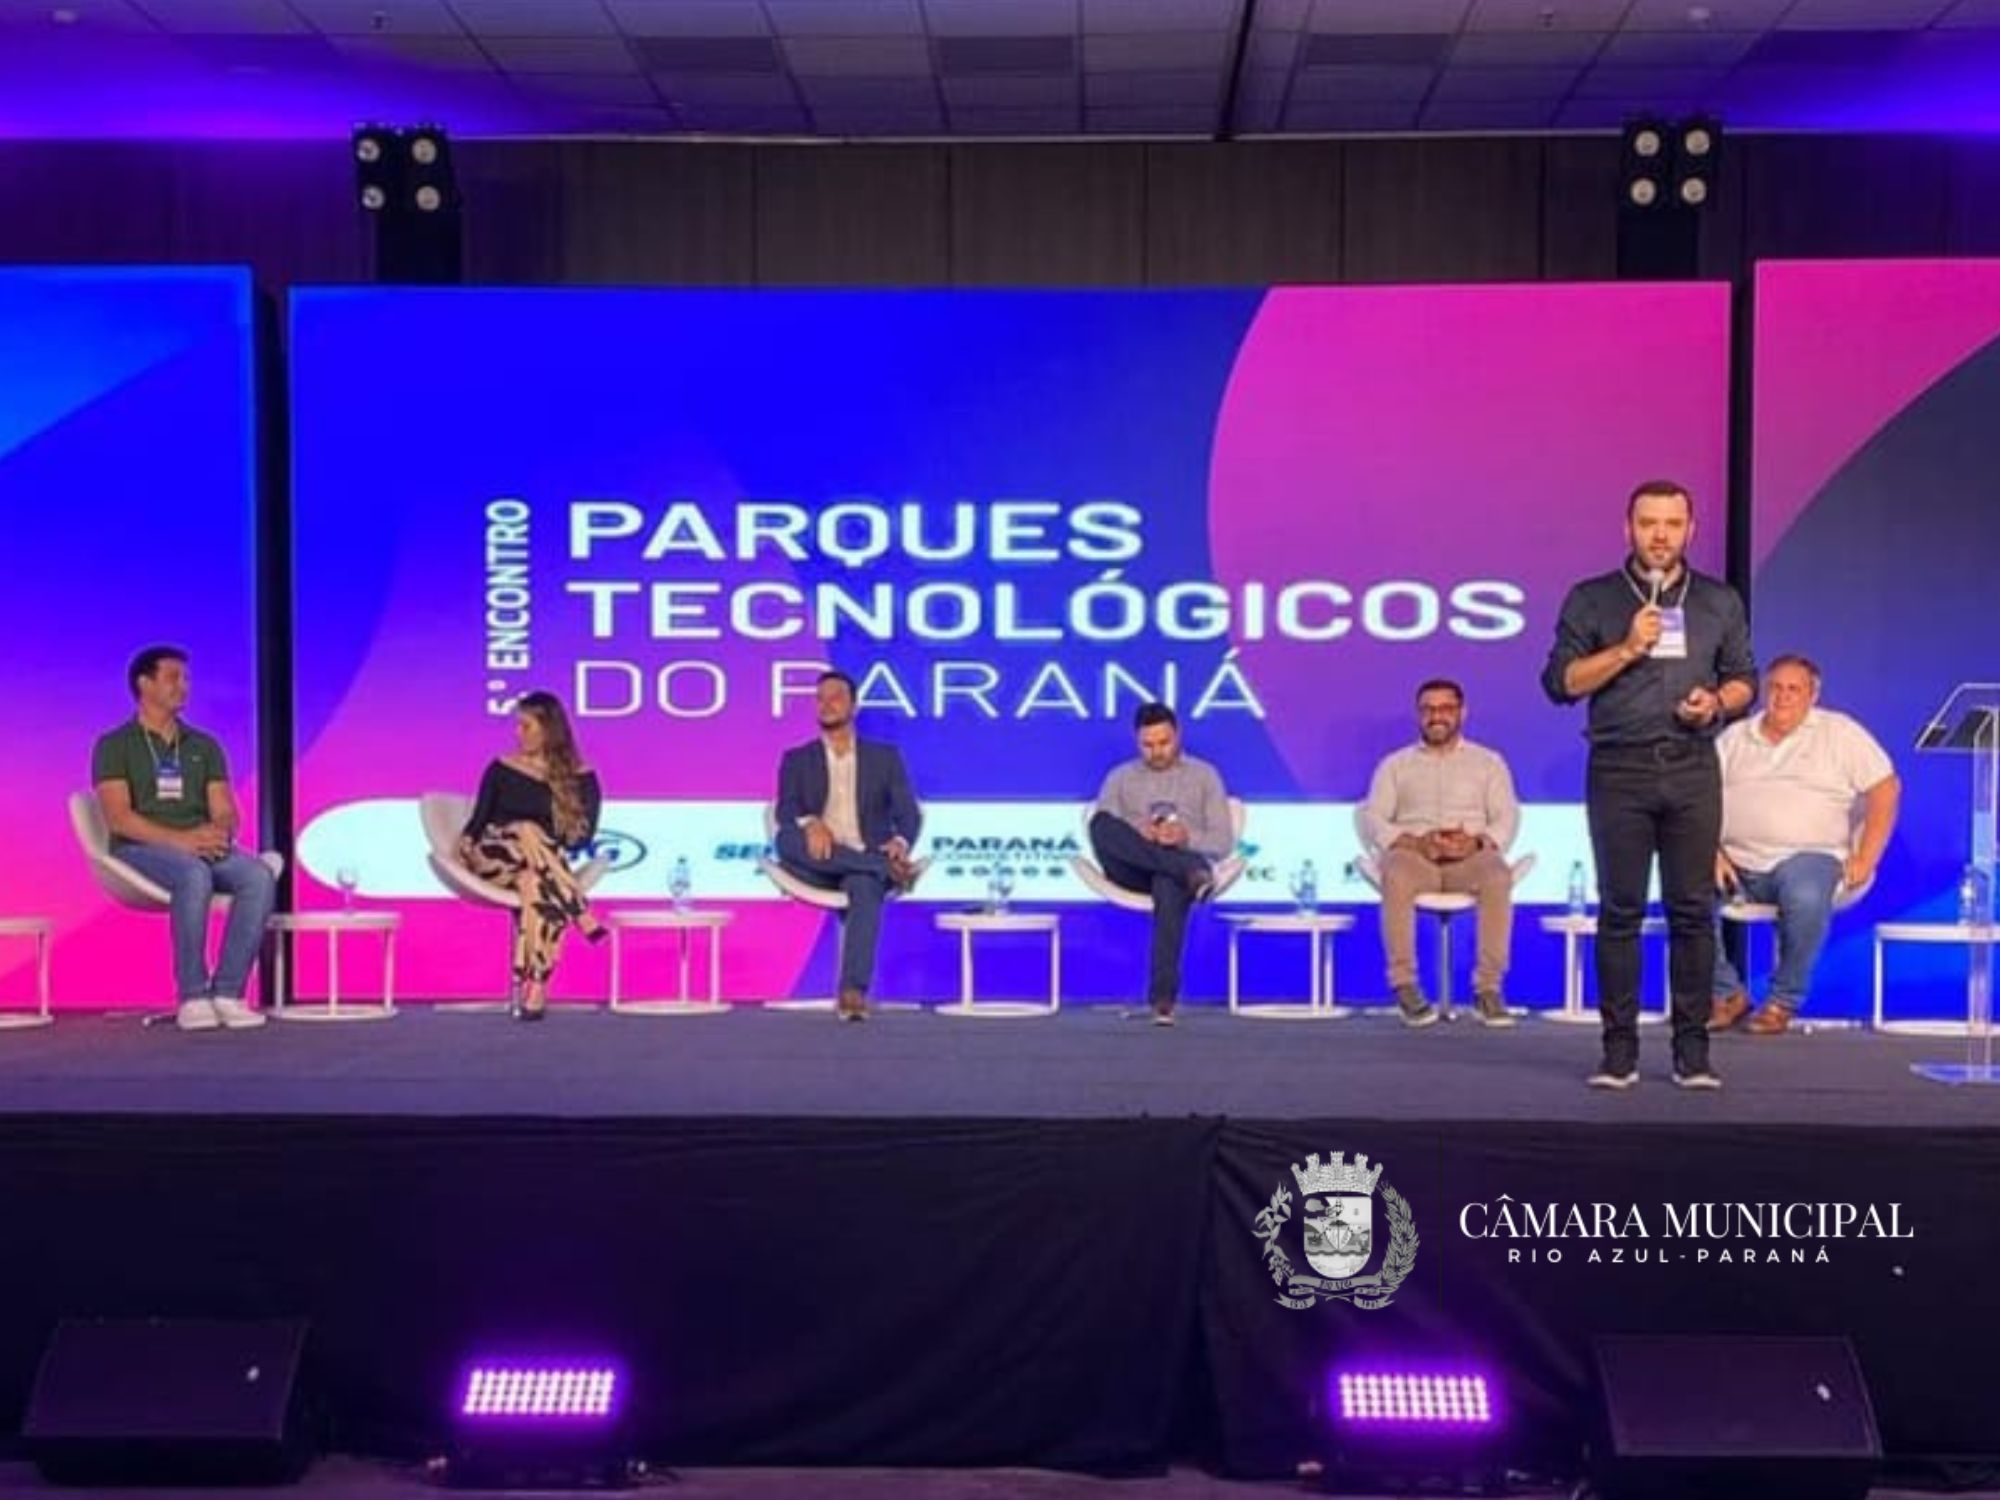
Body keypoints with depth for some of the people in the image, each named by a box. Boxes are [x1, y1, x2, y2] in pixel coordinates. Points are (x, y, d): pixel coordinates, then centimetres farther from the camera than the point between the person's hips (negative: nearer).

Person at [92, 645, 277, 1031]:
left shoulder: (204, 746, 20)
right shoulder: (115, 746, 5)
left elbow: (225, 811, 11)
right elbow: (118, 818, -9)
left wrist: (219, 833, -15)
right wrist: (181, 840, -22)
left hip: (203, 848, 5)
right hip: (140, 851, -4)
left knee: (260, 877, -28)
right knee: (194, 874, -39)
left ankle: (227, 993, -28)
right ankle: (192, 996, -32)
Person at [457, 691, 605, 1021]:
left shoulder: (580, 778, 8)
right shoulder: (501, 769, 13)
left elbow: (583, 835, -1)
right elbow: (479, 819, 8)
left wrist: (539, 838, -14)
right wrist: (465, 844, -13)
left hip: (543, 867, -1)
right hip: (493, 858, 1)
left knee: (538, 884, -39)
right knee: (524, 837, -35)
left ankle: (535, 991, -46)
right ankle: (582, 917, -37)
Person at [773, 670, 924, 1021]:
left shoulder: (884, 756, 18)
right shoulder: (797, 759, 18)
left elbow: (908, 813, 7)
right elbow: (785, 812, 1)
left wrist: (900, 842, -17)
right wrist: (810, 824, -24)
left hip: (865, 863, -1)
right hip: (817, 864, 1)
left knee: (866, 888, -37)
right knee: (788, 839, -33)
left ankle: (853, 991, -50)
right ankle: (889, 869, -33)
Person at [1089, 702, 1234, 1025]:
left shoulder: (1204, 775, 19)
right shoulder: (1120, 777, 22)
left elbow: (1223, 842, 9)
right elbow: (1103, 832, 7)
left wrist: (1187, 838, -12)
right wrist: (1138, 835, -15)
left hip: (1178, 865, -2)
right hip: (1132, 870, 2)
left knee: (1169, 884, -42)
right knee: (1101, 823, -31)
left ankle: (1163, 997, -48)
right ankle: (1190, 869, -40)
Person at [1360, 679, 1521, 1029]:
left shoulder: (1488, 762, 21)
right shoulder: (1395, 764, 20)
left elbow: (1507, 817, 9)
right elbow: (1372, 819, 7)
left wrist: (1478, 842, -14)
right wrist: (1414, 842, -13)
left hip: (1471, 855, 0)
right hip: (1413, 853, 0)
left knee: (1498, 877, -36)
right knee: (1396, 877, -38)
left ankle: (1488, 987, -33)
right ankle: (1404, 985, -35)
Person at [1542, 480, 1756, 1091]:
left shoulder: (1720, 602, 14)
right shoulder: (1591, 600, 8)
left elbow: (1745, 679, 16)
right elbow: (1560, 680, 1)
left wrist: (1719, 702, -5)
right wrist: (1627, 648, -10)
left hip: (1693, 769, 1)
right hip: (1618, 770, -1)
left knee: (1693, 910, -1)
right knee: (1619, 910, 0)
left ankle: (1692, 1050, 5)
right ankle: (1619, 1050, 5)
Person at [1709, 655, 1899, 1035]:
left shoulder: (1838, 732, 11)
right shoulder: (1734, 737, 19)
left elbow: (1885, 789, 5)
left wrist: (1865, 858, -5)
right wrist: (1711, 852, -8)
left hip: (1806, 856, -3)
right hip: (1735, 859, 3)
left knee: (1806, 899, -38)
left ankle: (1784, 1001, -15)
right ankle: (1727, 993, -8)